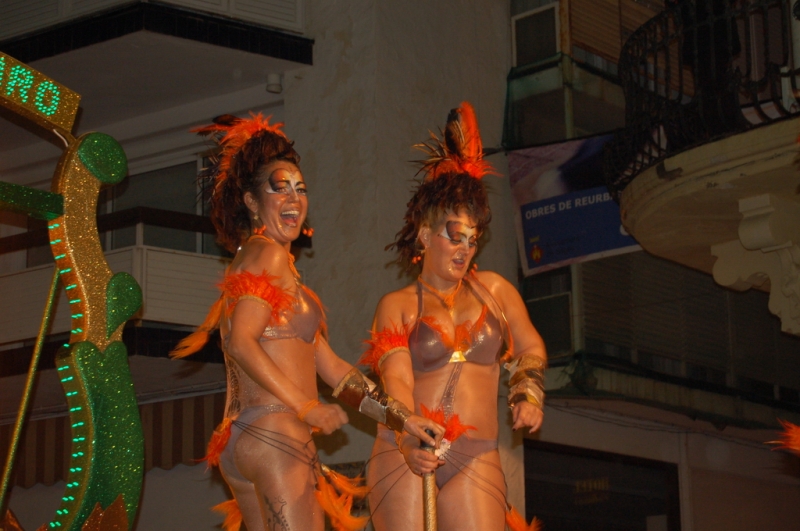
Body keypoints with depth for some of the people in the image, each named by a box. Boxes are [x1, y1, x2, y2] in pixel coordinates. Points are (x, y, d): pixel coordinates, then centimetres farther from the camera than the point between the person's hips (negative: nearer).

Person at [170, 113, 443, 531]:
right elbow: (240, 343, -16)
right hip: (274, 435, -10)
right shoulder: (268, 254, -3)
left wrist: (404, 419, 20)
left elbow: (331, 367, 23)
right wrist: (305, 406, -17)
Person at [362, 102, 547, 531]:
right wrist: (410, 441, -27)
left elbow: (530, 347, 27)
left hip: (474, 460, 2)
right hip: (406, 455, -1)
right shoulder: (396, 306, 5)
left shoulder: (492, 290, 15)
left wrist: (527, 394, 8)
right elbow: (396, 379, -10)